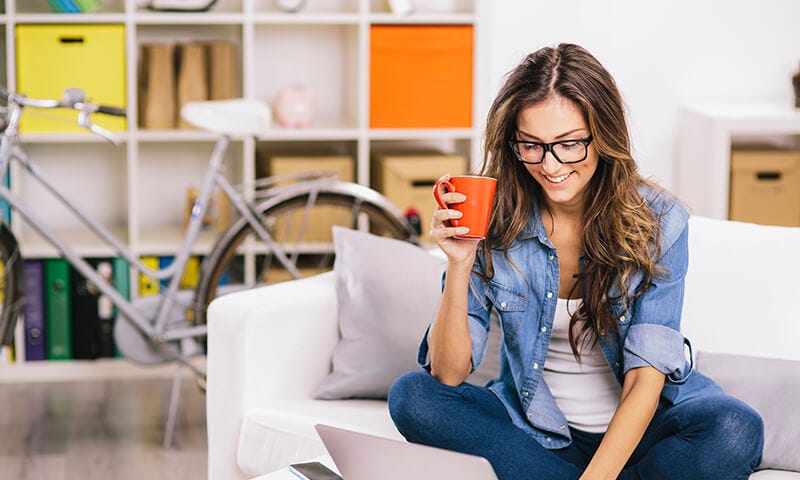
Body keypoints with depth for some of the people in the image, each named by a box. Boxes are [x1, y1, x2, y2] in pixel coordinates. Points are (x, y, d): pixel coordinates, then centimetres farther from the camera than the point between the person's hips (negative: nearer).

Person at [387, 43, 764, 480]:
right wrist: (459, 264, -26)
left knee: (734, 432, -31)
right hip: (534, 430, 2)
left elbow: (646, 378, -18)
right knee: (411, 396, -23)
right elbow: (449, 373, -11)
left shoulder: (657, 220, -11)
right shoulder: (495, 219, -8)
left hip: (636, 429, -2)